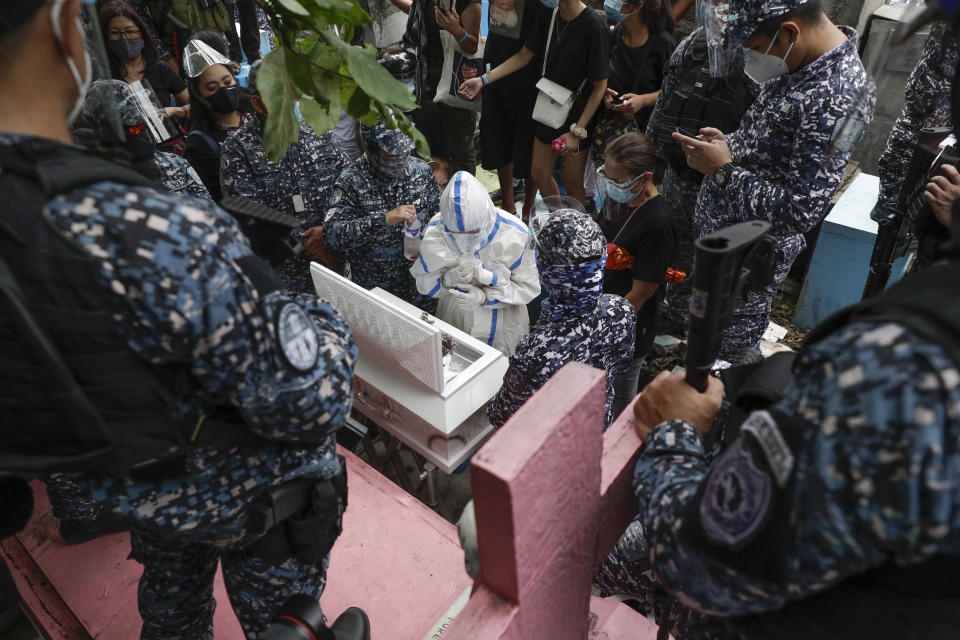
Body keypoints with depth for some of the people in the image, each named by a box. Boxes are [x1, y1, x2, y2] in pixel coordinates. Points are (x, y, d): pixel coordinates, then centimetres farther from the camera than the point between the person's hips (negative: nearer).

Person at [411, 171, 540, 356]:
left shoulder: (514, 235, -25)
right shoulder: (434, 233, -20)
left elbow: (529, 287, -15)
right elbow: (424, 284, -9)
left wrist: (484, 296, -30)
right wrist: (448, 280, -32)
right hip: (454, 324, 1)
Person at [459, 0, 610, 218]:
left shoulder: (592, 26, -23)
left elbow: (600, 86, -19)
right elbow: (524, 55, 5)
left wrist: (577, 131, -19)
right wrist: (483, 80, -1)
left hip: (578, 113, -6)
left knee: (572, 182, 7)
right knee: (539, 174, 15)